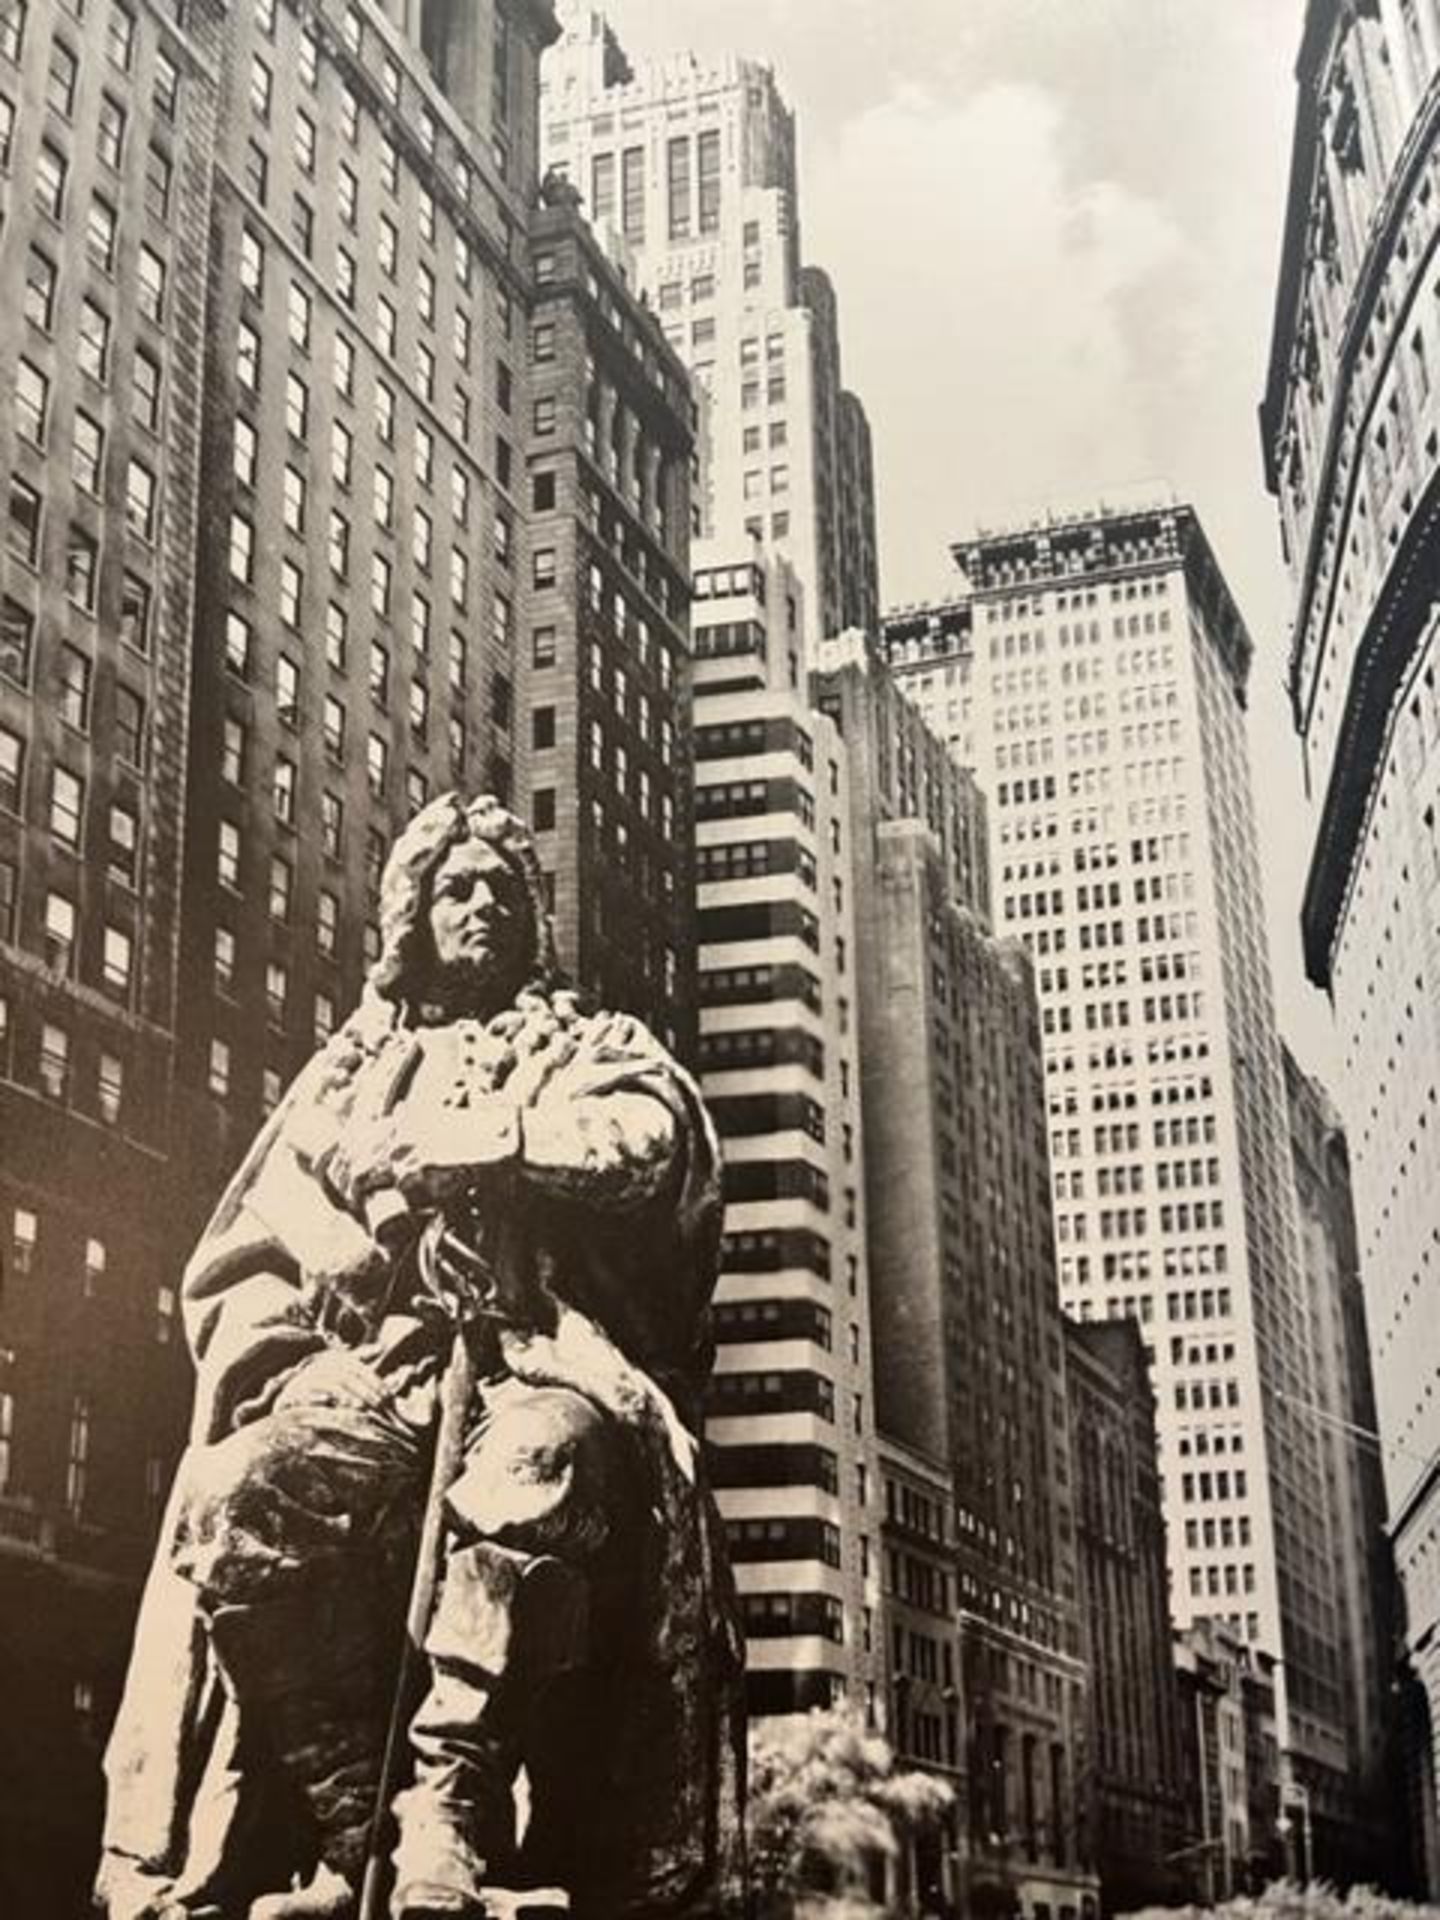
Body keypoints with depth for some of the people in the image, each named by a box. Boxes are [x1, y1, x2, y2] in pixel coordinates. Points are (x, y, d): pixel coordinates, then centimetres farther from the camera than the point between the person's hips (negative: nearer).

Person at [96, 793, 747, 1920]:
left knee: (546, 1454, -41)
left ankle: (450, 1816, -42)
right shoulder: (348, 1072, 29)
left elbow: (649, 1145, -2)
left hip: (543, 1362, -2)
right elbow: (239, 1261, 20)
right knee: (238, 1495, -33)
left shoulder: (599, 1051, 24)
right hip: (370, 1373, 3)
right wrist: (275, 1358, -3)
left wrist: (432, 1146, -3)